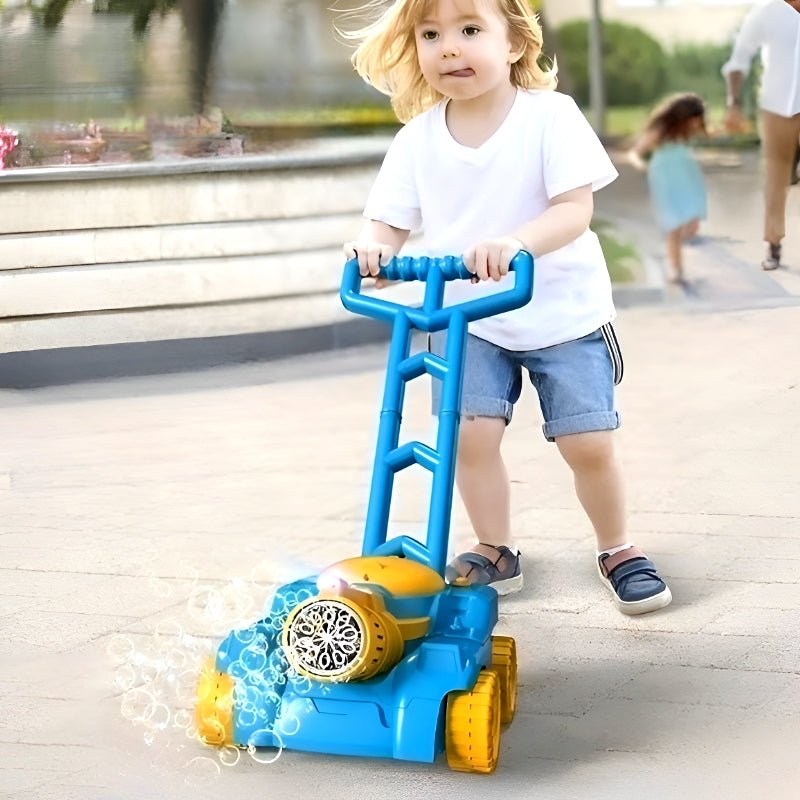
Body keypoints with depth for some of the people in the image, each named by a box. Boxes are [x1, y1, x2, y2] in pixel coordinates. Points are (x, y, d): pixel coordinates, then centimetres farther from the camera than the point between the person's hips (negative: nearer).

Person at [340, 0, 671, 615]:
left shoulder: (550, 115, -14)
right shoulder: (417, 139, -5)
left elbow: (575, 209, -21)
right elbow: (391, 219, -4)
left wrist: (515, 242, -39)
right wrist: (373, 246, -28)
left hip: (563, 310, -2)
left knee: (589, 442, -6)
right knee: (471, 431, -12)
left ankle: (618, 550, 20)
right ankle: (495, 552, 12)